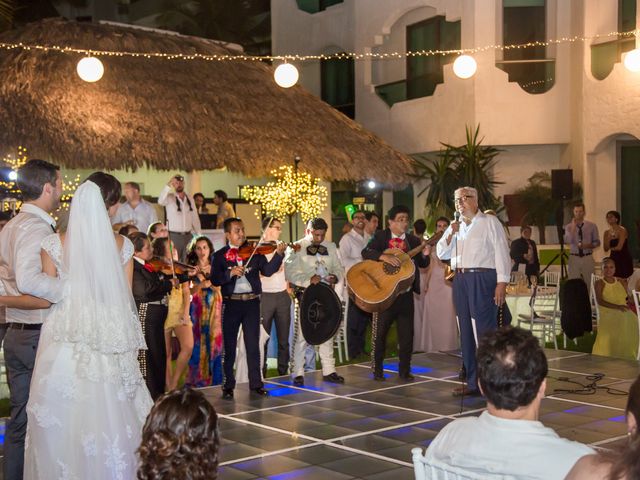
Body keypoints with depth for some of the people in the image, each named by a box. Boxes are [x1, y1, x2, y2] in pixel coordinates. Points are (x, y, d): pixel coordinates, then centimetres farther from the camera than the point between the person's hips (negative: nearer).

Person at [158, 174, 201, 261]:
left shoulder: (190, 200, 12)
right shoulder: (170, 198, -3)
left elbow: (195, 218, 14)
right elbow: (160, 201, -26)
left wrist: (199, 235, 8)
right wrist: (168, 185, -34)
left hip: (188, 236, 4)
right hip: (174, 236, -4)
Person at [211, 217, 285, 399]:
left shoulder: (254, 252, 6)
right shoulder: (220, 256, 2)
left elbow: (268, 270, -5)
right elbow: (215, 280, -8)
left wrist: (279, 254, -18)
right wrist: (230, 273, -24)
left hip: (252, 302, 1)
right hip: (231, 303, -1)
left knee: (253, 344, 5)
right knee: (229, 345, 6)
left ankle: (256, 383, 13)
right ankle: (228, 385, 15)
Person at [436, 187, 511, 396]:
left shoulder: (489, 222, 1)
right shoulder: (455, 226, 19)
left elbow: (501, 252, -6)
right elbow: (442, 254, 16)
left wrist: (502, 283, -15)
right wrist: (450, 234, -1)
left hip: (482, 279, -7)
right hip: (460, 280, 7)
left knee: (484, 331, -10)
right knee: (466, 332, 9)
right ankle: (472, 382, 16)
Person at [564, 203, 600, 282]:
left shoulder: (592, 226, 5)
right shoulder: (568, 227, 3)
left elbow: (597, 242, 9)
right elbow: (567, 241, -12)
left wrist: (588, 245, -10)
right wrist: (573, 227, -17)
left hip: (588, 258, 1)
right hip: (574, 258, 0)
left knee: (589, 282, 0)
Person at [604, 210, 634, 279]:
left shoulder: (622, 230, -11)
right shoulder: (607, 232, 7)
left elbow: (619, 247, -17)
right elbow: (606, 249, 0)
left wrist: (611, 248, 2)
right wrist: (609, 237, -12)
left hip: (624, 259, -6)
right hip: (613, 258, 6)